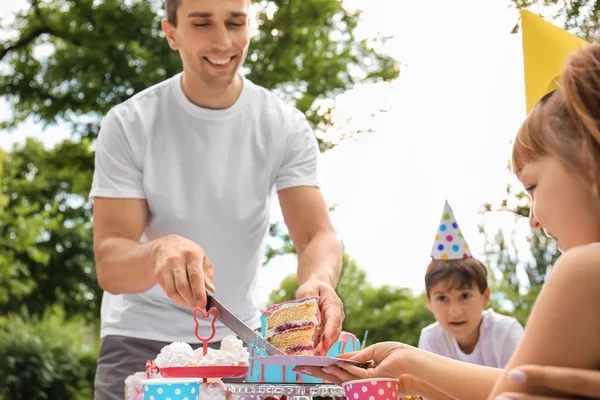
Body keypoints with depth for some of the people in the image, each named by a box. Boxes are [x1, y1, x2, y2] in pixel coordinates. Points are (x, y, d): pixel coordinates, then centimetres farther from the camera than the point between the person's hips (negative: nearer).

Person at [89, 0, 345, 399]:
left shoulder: (287, 127, -9)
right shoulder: (128, 125, -14)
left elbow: (318, 236, -17)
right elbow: (110, 268, -19)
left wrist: (318, 281, -41)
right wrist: (159, 251, -43)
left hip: (237, 336, 2)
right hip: (141, 337, -1)